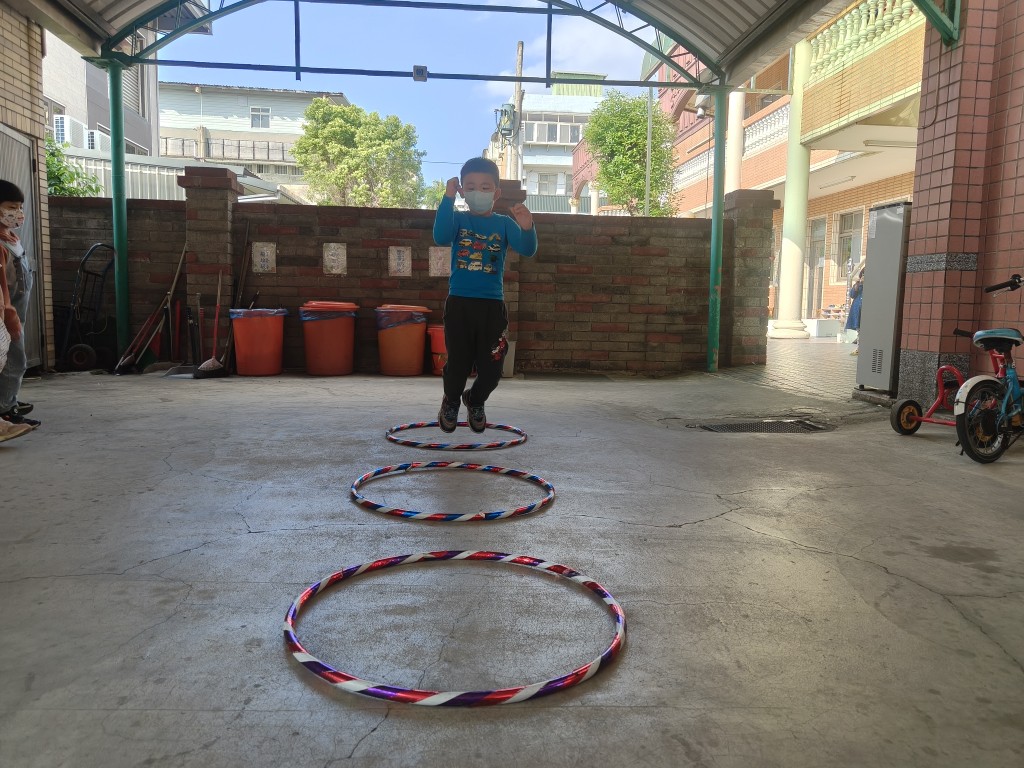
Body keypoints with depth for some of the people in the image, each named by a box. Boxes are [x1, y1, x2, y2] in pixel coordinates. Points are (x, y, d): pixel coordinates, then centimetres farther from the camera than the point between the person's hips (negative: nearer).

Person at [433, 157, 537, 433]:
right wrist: (448, 199, -27)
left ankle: (475, 401, 36)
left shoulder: (504, 223, 2)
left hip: (492, 306, 1)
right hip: (459, 304, -1)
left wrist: (527, 229, -34)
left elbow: (527, 250, -12)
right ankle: (451, 401, 36)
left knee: (491, 368, 5)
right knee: (458, 364, 4)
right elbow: (440, 237, -18)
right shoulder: (458, 219, 3)